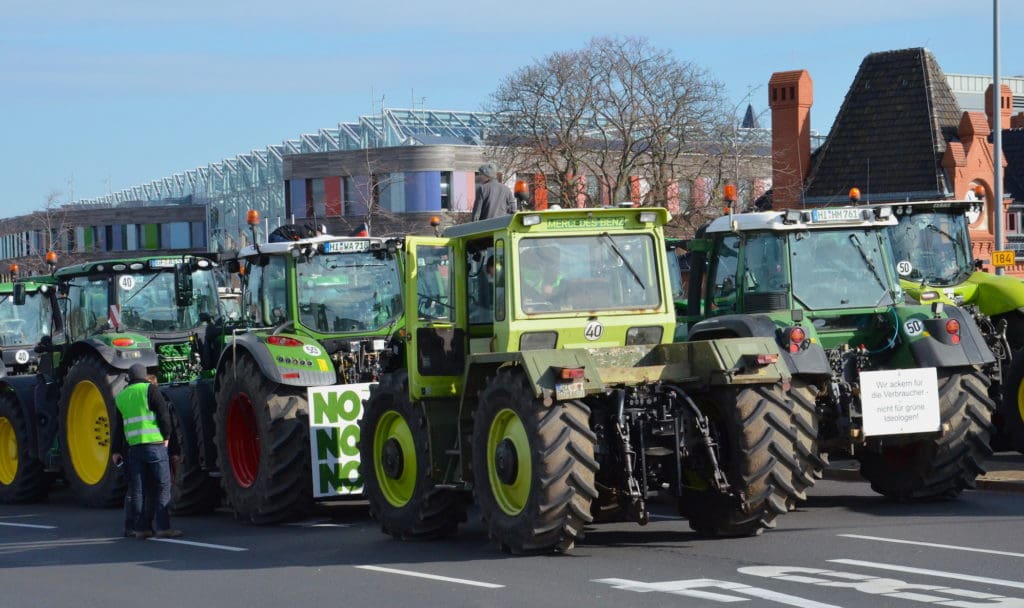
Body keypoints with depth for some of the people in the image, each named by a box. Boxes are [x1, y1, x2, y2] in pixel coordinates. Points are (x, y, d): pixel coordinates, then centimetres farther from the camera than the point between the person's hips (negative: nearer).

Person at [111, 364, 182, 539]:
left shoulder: (121, 396, 15)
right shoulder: (149, 389, -2)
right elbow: (163, 414, -9)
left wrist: (116, 451, 20)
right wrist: (166, 436, 2)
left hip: (133, 447, 5)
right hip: (155, 445, -5)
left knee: (138, 490, 8)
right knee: (162, 486, -1)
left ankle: (141, 528, 7)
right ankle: (162, 527, -7)